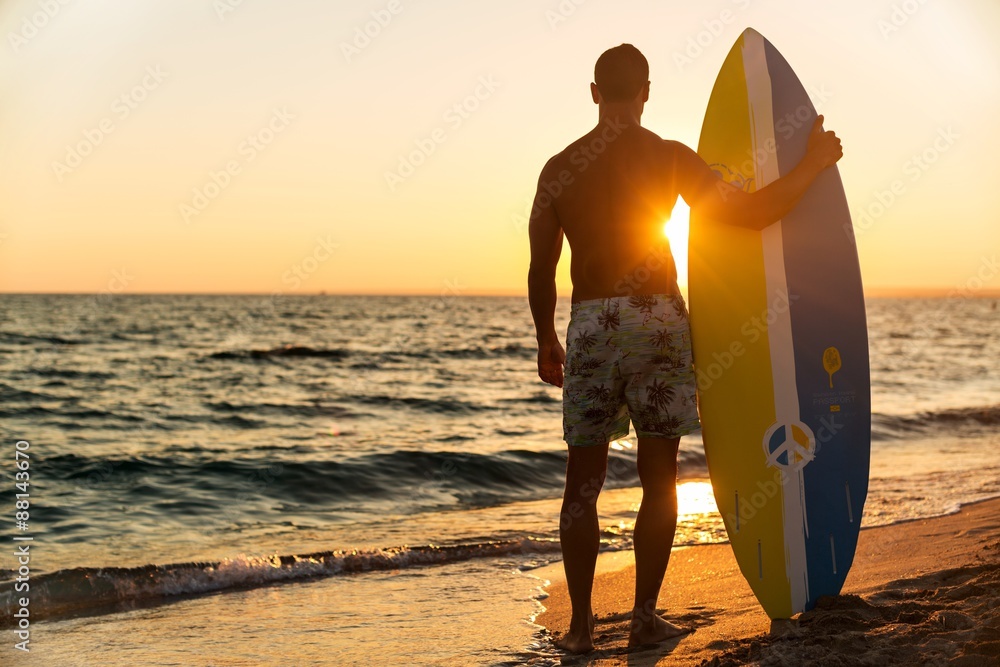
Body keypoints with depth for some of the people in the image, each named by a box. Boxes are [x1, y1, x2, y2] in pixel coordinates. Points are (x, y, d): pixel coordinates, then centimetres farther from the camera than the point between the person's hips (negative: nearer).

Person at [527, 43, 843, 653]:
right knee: (659, 478, 7)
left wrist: (546, 340, 20)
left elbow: (541, 269, 7)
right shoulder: (669, 157, -2)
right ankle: (646, 616, 9)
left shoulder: (560, 168, 5)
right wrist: (815, 163, 7)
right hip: (658, 316, -2)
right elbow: (750, 213, -6)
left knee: (584, 479, 8)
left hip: (590, 324, 2)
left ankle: (581, 623, 8)